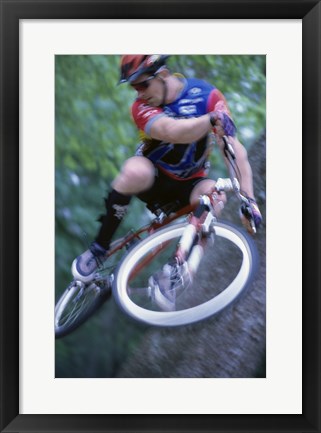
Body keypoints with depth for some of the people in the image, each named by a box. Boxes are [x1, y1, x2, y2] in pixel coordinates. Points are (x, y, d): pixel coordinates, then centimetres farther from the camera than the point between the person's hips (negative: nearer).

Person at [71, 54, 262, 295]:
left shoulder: (207, 95, -17)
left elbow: (235, 149, -24)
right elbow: (172, 132, -40)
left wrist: (249, 199, -34)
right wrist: (213, 119, -57)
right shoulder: (142, 107, -18)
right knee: (135, 171, -36)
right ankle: (99, 248, -20)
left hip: (188, 184, 1)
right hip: (154, 176, -1)